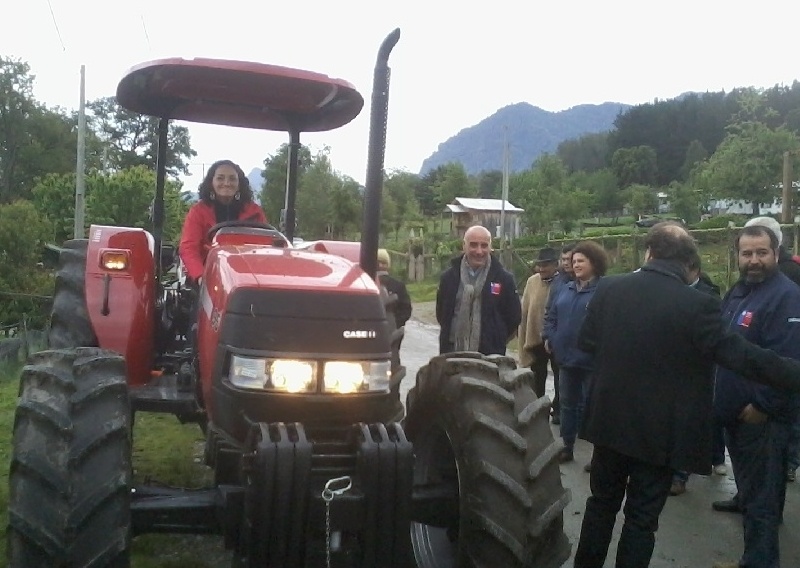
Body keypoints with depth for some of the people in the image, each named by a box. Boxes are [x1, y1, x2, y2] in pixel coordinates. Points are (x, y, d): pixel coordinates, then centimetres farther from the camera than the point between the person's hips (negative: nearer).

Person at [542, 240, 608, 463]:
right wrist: (549, 337, 9)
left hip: (591, 359, -7)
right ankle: (567, 447, 27)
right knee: (568, 403, 16)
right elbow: (551, 316, 20)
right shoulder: (567, 289, 13)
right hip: (566, 356, 7)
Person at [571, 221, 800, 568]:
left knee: (602, 501, 21)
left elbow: (586, 344, 4)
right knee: (642, 516, 8)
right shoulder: (697, 304, -18)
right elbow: (738, 354, -17)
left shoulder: (608, 288, -5)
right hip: (660, 430, -4)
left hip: (610, 419, 4)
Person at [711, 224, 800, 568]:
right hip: (735, 411, 9)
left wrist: (762, 406, -22)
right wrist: (722, 397, 15)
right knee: (750, 489, 23)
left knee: (760, 498, 0)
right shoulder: (737, 291, 10)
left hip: (762, 416, -9)